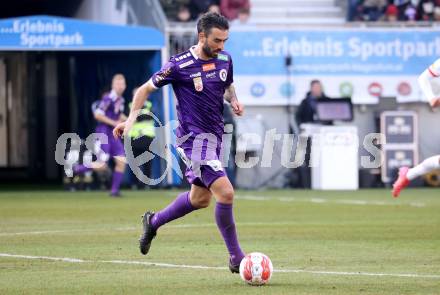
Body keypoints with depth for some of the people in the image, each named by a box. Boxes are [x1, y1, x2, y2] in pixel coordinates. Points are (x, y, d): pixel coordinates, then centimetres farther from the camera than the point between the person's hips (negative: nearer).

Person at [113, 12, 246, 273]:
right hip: (194, 137, -8)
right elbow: (146, 89, -1)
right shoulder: (179, 65, -13)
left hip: (215, 136, 8)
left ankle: (154, 222, 43)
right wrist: (131, 120, -7)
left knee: (200, 198, 19)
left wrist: (234, 101, 2)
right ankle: (236, 257, -8)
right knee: (226, 193, -18)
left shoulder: (225, 59, 4)